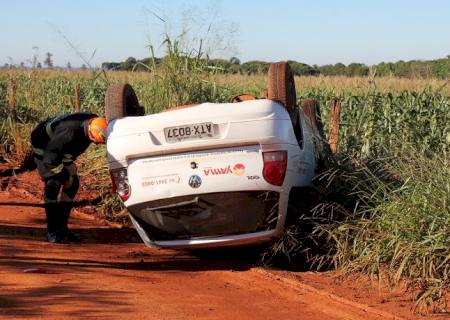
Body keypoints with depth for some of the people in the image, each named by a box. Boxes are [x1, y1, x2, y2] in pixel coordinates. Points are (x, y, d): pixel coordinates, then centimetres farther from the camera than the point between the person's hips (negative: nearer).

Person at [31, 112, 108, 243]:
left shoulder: (93, 124, -15)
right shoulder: (69, 131, -42)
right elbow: (50, 156, -36)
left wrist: (69, 174, 8)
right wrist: (64, 176, -26)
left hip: (61, 150, 8)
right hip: (43, 146, -8)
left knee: (73, 184, 3)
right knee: (53, 185, -19)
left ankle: (62, 227, 11)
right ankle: (52, 231, -14)